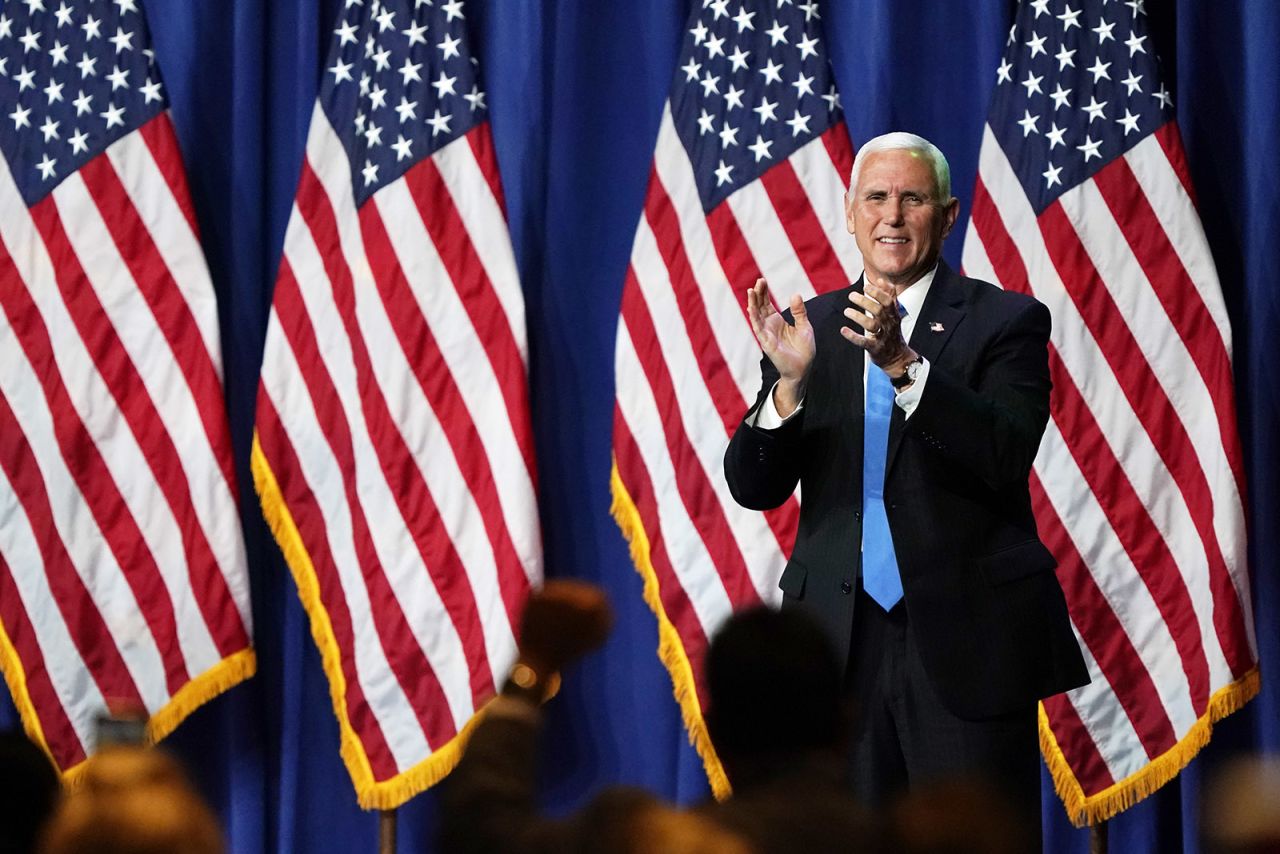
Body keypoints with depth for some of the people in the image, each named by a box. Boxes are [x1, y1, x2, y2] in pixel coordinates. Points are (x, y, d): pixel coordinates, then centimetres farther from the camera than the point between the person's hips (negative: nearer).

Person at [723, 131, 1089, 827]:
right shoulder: (807, 328, 10)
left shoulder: (1006, 322, 0)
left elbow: (1006, 456, -15)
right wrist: (789, 384, -15)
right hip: (842, 643, 3)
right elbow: (753, 488, 3)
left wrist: (903, 364, -26)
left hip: (968, 645, -3)